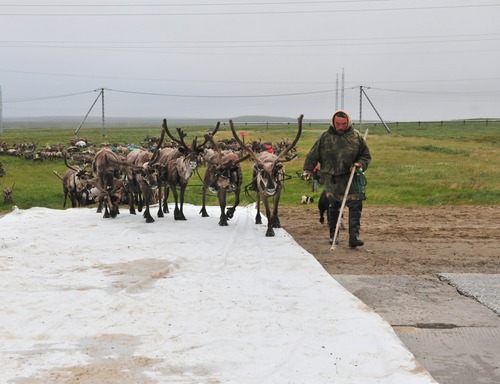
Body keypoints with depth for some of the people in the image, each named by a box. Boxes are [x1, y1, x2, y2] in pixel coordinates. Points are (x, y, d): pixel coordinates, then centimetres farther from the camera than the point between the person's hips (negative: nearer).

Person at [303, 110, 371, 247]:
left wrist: (360, 164, -6)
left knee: (355, 205, -11)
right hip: (332, 178, 0)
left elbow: (366, 156, 12)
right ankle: (333, 235, 22)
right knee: (333, 207, 9)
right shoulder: (325, 136, 2)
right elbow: (313, 154, 8)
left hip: (352, 177, 0)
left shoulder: (356, 136, 3)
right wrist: (308, 169, 2)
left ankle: (354, 236, -12)